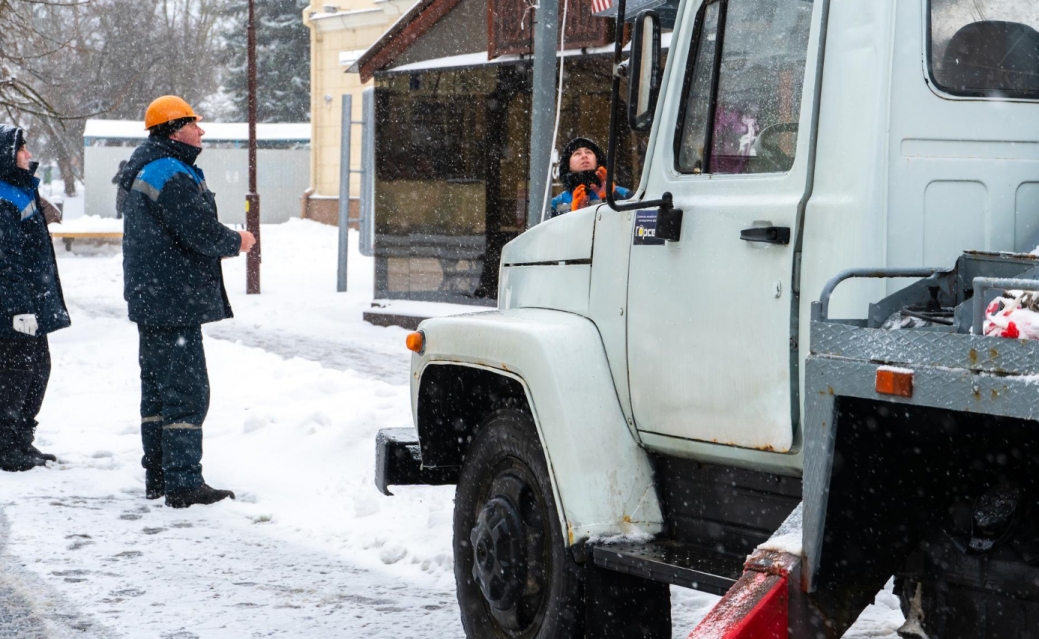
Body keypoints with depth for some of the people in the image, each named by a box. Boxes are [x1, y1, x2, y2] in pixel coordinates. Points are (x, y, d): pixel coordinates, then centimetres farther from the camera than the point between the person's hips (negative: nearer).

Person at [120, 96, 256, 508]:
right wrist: (237, 242, -2)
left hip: (151, 300, 11)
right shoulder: (171, 176, -17)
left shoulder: (144, 173, 18)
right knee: (186, 392, -9)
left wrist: (226, 242, 9)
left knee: (158, 389, 16)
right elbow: (203, 233, -21)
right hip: (174, 303, -11)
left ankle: (157, 476, 23)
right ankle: (183, 484, -9)